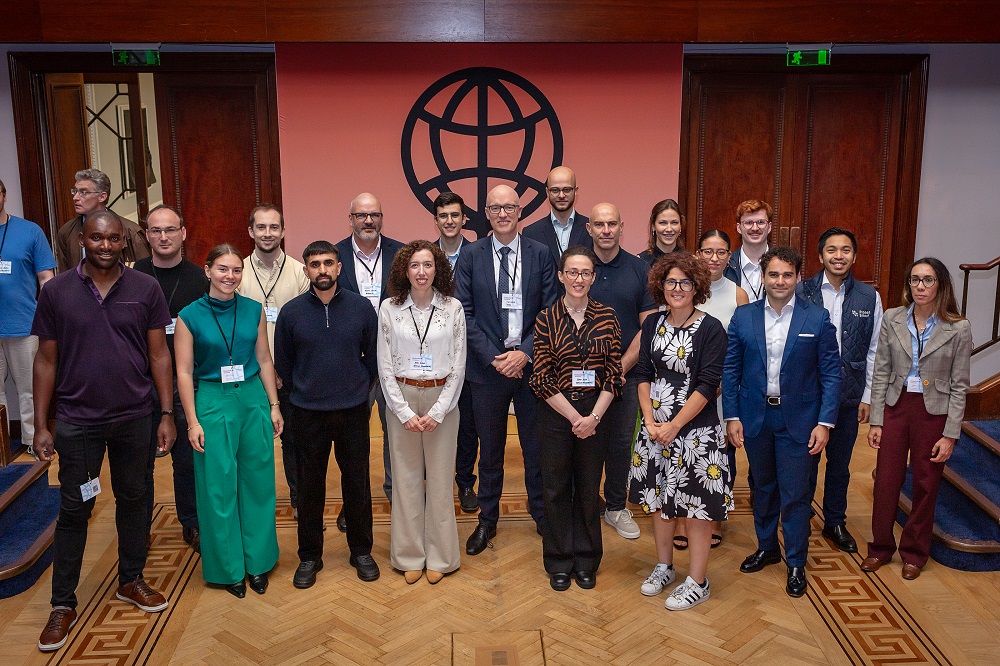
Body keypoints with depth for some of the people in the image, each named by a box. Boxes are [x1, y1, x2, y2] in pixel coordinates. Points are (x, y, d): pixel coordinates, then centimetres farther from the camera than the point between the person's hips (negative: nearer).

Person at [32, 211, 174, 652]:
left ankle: (131, 581, 33)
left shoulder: (146, 289, -3)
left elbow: (159, 355, 0)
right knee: (73, 510, 8)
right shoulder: (56, 292, -3)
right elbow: (46, 361, 1)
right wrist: (40, 426, -1)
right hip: (77, 422, -1)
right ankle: (63, 604, 21)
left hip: (134, 418, 1)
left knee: (132, 499, 15)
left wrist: (167, 414, -3)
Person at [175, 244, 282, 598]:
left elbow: (264, 360, 7)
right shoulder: (189, 316, -5)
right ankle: (229, 567, 21)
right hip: (213, 403, -2)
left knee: (257, 482, 9)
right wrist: (193, 422, -6)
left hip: (253, 400, 3)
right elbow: (184, 372, -4)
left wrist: (274, 405, 5)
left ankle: (258, 561, 25)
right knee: (219, 488, 5)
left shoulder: (254, 310, 2)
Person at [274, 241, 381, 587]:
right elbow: (283, 363, 7)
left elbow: (373, 356, 5)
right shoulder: (291, 312, -4)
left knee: (357, 482, 9)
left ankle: (361, 550, 27)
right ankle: (309, 556, 26)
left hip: (353, 410, 0)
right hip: (307, 413, 0)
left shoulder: (361, 307, -5)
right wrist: (305, 390, 12)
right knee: (309, 485, 10)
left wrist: (358, 389, 10)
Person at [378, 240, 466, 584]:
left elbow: (458, 366, -1)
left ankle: (439, 556, 19)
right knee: (406, 478, 6)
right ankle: (409, 556, 20)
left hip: (442, 399, 0)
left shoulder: (453, 308, -2)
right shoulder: (389, 309, -1)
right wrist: (405, 412, -7)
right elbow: (385, 366, 0)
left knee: (440, 478, 4)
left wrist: (437, 412, -9)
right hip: (401, 399, 1)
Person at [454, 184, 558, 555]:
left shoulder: (540, 255, 1)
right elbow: (465, 313, -3)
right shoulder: (471, 257, 1)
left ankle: (542, 514, 29)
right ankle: (487, 520, 27)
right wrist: (493, 357, -12)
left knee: (537, 445, 10)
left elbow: (550, 312, -1)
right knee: (490, 449, 12)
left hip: (531, 364, 0)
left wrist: (525, 353, -12)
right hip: (487, 367, 0)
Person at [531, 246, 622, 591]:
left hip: (595, 414, 1)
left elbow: (614, 374, -1)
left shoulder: (607, 317, 0)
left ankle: (586, 561, 27)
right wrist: (574, 417, -12)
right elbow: (542, 379, -6)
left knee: (589, 488, 11)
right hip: (555, 414, -1)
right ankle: (559, 562, 25)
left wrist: (593, 417, -11)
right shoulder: (546, 318, -4)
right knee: (556, 488, 8)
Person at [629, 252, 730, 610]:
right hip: (655, 427, 5)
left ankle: (698, 582, 19)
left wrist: (674, 426, -16)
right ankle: (664, 566, 35)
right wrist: (650, 422, -7)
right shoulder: (653, 324, 4)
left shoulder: (711, 329, -11)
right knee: (659, 496, 16)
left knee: (695, 501, 3)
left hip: (695, 429, -5)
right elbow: (644, 375, 4)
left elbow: (707, 386, -15)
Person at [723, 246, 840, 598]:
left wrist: (824, 422, -10)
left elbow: (831, 374, -4)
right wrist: (732, 416, -3)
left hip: (799, 420, -2)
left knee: (796, 494, 4)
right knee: (763, 487, 17)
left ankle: (796, 563, 21)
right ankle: (766, 547, 36)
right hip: (755, 418, 2)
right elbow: (730, 370, 2)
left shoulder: (818, 318, -5)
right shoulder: (743, 317, 0)